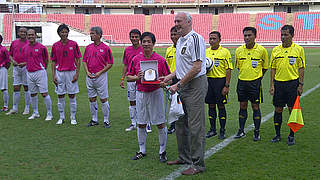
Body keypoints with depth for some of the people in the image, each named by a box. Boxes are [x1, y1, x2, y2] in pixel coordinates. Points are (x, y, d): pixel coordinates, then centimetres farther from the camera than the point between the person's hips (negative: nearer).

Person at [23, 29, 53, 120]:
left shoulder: (41, 47, -6)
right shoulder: (24, 48, 8)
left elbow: (46, 60, 3)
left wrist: (42, 69, 8)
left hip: (40, 72, -5)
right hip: (29, 73, 5)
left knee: (44, 93, -5)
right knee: (33, 94, 13)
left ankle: (49, 114, 2)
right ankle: (35, 113, 25)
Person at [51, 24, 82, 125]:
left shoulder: (74, 44, -2)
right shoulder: (55, 46, 3)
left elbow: (78, 60, -1)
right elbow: (53, 62, 7)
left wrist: (77, 74, -7)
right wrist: (53, 75, -1)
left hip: (71, 72, -2)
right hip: (59, 73, 2)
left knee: (72, 96, 3)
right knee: (60, 96, 6)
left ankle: (73, 117, 13)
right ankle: (61, 117, 17)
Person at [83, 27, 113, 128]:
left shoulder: (105, 48, -7)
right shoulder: (88, 48, 8)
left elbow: (110, 63, -5)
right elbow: (84, 61, 14)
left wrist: (100, 73, -12)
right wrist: (87, 72, -3)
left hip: (101, 76, -5)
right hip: (90, 76, 5)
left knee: (103, 99, 0)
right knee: (92, 99, 10)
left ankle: (106, 121, 9)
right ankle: (94, 120, 21)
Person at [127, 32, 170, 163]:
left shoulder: (160, 60, -5)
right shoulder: (136, 59, 2)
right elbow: (128, 77, 6)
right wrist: (137, 77, -13)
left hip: (156, 92, -3)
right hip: (141, 93, 3)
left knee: (160, 124, 1)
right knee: (141, 124, 10)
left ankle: (162, 151, 15)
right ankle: (142, 151, 25)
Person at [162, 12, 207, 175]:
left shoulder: (195, 38, -14)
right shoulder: (180, 40, 16)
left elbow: (196, 67, -20)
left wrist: (178, 85, -16)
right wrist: (172, 75, 11)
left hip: (195, 85, -10)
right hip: (183, 86, 10)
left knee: (195, 126, -5)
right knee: (180, 123, 16)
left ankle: (198, 164, 3)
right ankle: (184, 157, 29)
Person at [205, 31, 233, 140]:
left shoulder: (225, 52, -4)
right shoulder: (206, 52, 10)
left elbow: (228, 70, -7)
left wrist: (226, 86, -13)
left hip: (220, 81, -4)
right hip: (208, 80, 4)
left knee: (221, 106, 1)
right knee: (211, 106, 9)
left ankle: (222, 131, 10)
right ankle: (212, 129, 19)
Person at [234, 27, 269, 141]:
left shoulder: (261, 50, -5)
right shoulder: (238, 50, 2)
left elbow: (265, 67, 7)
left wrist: (257, 76, 7)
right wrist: (244, 74, 13)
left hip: (255, 83, -3)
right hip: (242, 81, 3)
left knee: (255, 107, 2)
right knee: (242, 106, 9)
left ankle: (257, 132, 11)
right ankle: (241, 131, 18)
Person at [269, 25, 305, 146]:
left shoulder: (299, 49, 0)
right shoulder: (275, 50, 7)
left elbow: (301, 68, 0)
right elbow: (273, 68, 8)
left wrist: (300, 85, -6)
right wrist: (271, 85, 2)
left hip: (293, 83, -2)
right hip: (278, 83, 2)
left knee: (292, 110, 2)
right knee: (278, 110, 5)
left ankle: (291, 136, 12)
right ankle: (277, 134, 17)